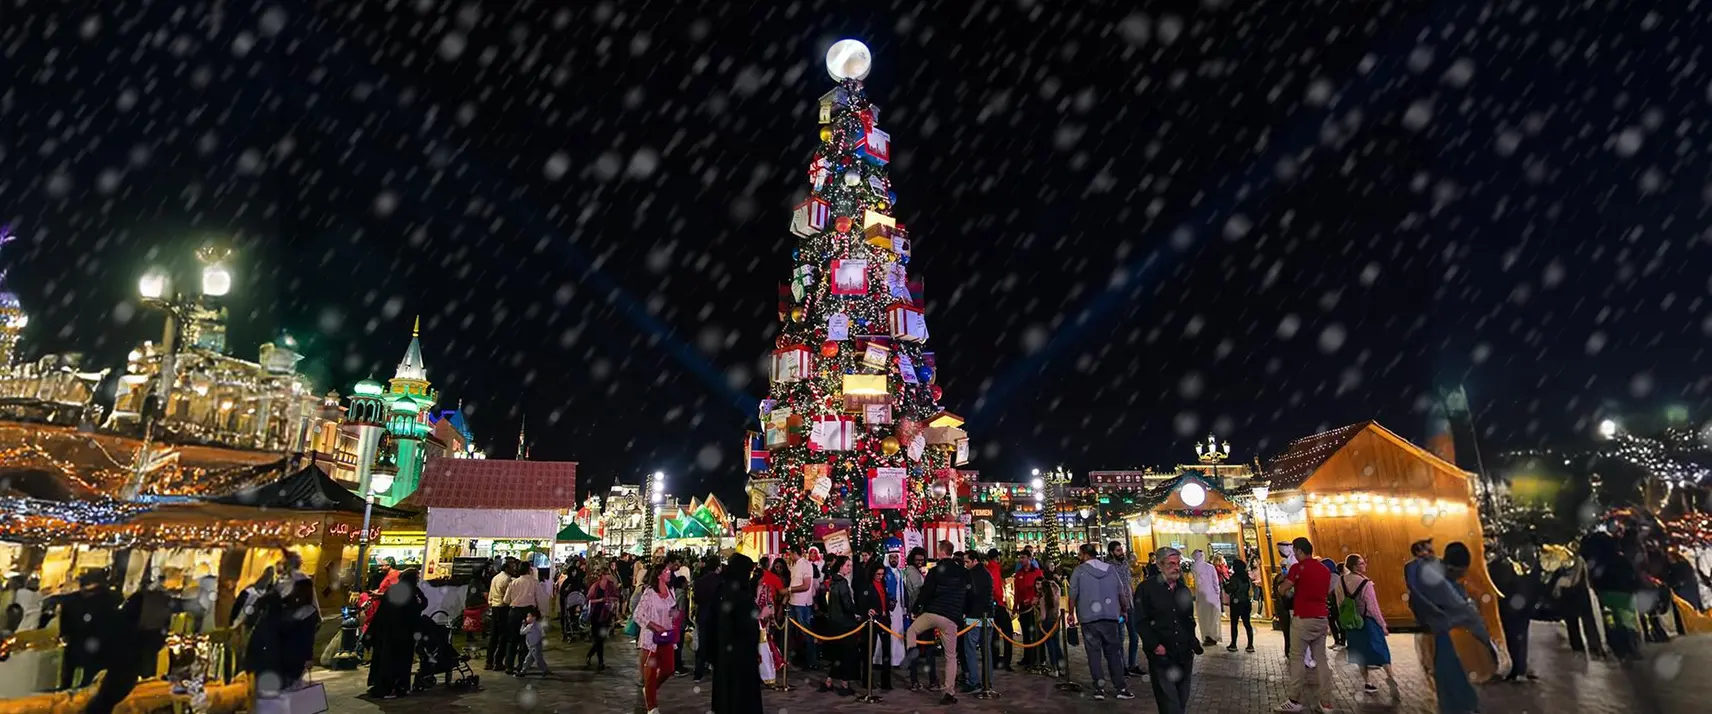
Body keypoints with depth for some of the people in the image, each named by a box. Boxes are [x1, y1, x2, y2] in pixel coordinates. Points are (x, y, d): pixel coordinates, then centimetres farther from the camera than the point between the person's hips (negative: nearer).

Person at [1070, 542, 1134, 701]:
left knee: (1094, 653, 4)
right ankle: (1120, 688, 10)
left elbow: (1073, 595, -5)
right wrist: (1124, 609, 26)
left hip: (1088, 618, -3)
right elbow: (1121, 592, 11)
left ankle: (1099, 689, 3)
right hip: (1111, 616, 3)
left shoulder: (1079, 570, -3)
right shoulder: (1111, 568, 8)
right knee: (1113, 652, 11)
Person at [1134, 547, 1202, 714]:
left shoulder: (1184, 590, 12)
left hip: (1184, 656, 6)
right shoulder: (1146, 588, -7)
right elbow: (1140, 621, -10)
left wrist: (1192, 643, 12)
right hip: (1161, 655, -6)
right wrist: (1154, 645, -16)